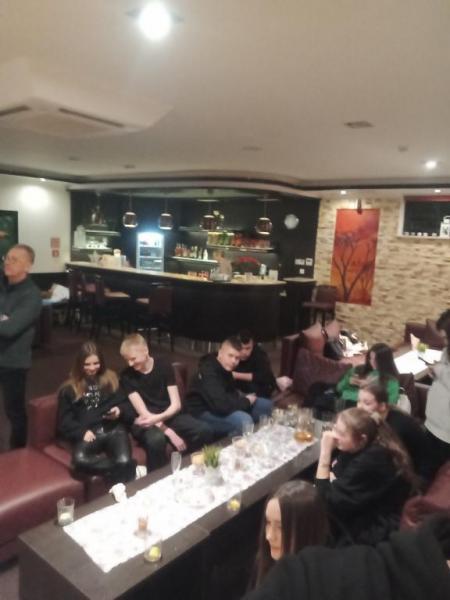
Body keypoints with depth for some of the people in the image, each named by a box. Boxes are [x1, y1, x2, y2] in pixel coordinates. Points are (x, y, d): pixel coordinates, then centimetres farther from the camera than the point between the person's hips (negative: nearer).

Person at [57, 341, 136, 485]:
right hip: (88, 433, 0)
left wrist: (119, 410, -3)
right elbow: (64, 420, 8)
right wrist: (82, 432, -9)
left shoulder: (111, 378, 18)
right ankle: (130, 468, -23)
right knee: (79, 460, -35)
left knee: (124, 461, -32)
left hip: (113, 429, 1)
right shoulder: (69, 388, 12)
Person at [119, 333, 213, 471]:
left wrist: (158, 418, -29)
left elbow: (176, 404, -7)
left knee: (204, 431, -23)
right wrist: (169, 432, -23)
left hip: (168, 415, 2)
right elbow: (143, 412, -14)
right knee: (156, 439, -38)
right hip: (145, 421, -2)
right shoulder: (127, 376, -8)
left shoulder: (164, 366, -4)